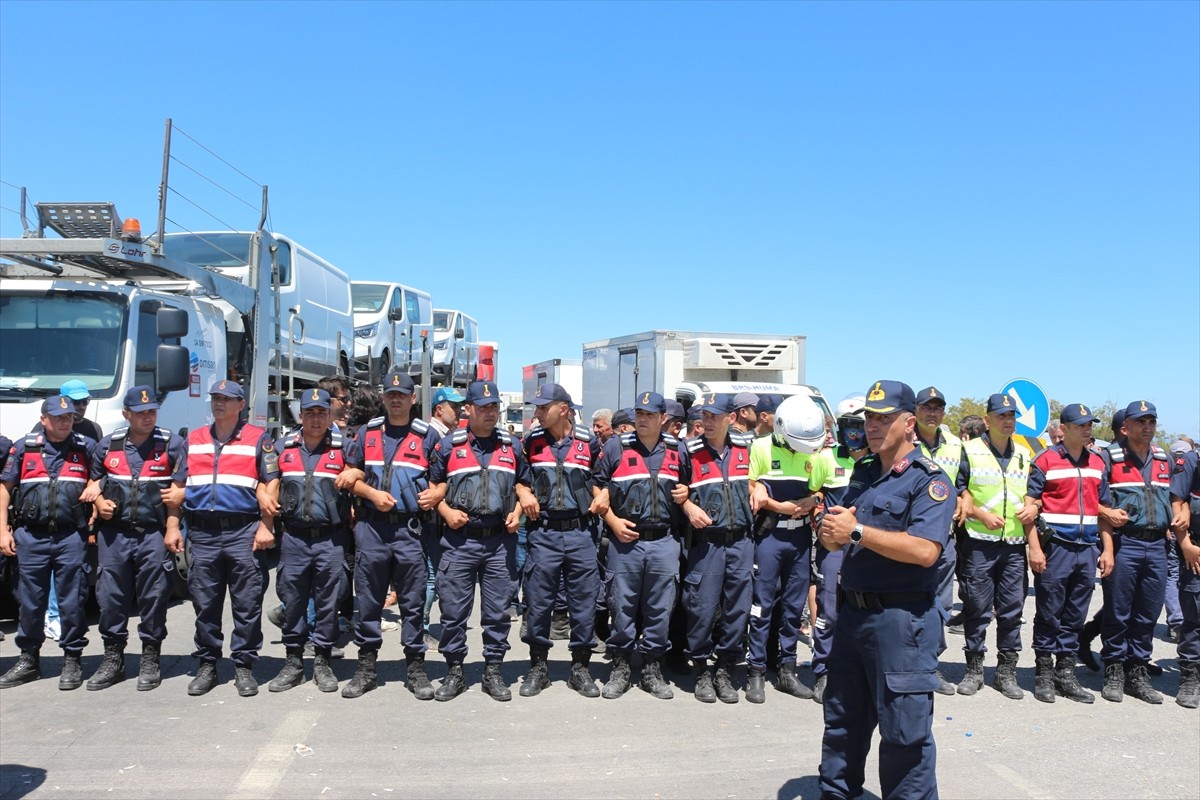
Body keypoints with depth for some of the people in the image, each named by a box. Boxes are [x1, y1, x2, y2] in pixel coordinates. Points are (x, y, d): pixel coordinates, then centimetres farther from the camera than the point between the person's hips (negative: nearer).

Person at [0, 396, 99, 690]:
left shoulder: (87, 448, 4)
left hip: (71, 536, -1)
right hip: (31, 536, 1)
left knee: (71, 602, 2)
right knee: (29, 602, 10)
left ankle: (72, 660, 13)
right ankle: (28, 659, 24)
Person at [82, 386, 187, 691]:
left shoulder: (172, 444, 1)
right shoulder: (108, 445, 11)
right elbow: (95, 480, 25)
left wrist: (173, 527, -10)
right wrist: (99, 501, 3)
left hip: (154, 534, -3)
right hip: (113, 533, 3)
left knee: (153, 599, 2)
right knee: (110, 598, 6)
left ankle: (150, 661, 14)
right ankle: (112, 659, 20)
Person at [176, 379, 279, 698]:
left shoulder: (259, 439, 3)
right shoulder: (193, 439, 16)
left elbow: (271, 483, -2)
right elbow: (179, 486, 17)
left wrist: (266, 526, -9)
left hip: (243, 532, -4)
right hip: (202, 533, 4)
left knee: (247, 604, 0)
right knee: (205, 605, 9)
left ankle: (244, 666, 11)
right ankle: (207, 665, 21)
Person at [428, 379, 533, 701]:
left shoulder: (511, 446, 10)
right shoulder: (449, 445, 4)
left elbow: (523, 485, 18)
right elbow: (434, 485, 8)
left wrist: (518, 512, 1)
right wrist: (446, 511, -8)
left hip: (500, 541, 2)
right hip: (459, 540, -1)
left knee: (498, 610, 7)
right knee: (453, 609, 4)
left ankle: (493, 671, 20)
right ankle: (454, 672, 19)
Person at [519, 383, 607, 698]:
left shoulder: (589, 442, 2)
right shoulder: (532, 442, 5)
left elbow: (600, 480, 14)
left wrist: (600, 497, -5)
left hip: (580, 532, 0)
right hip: (543, 533, 1)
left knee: (584, 601, 5)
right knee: (538, 601, 4)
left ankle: (580, 668, 19)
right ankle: (538, 666, 19)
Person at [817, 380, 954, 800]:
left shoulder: (929, 480, -11)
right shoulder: (863, 472, 12)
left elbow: (924, 550, -24)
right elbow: (836, 538, 14)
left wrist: (857, 531, -20)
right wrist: (831, 530, -10)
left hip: (901, 619, -7)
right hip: (853, 611, 8)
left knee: (904, 728, 3)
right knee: (843, 717, 19)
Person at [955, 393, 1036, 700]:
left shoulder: (1025, 455, 15)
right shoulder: (970, 450, 1)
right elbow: (957, 491, -2)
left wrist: (1033, 508, 2)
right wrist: (981, 514, -14)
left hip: (1015, 544, 4)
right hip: (979, 542, -4)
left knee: (1012, 609, 6)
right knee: (977, 608, 2)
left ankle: (1006, 672, 17)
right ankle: (974, 669, 13)